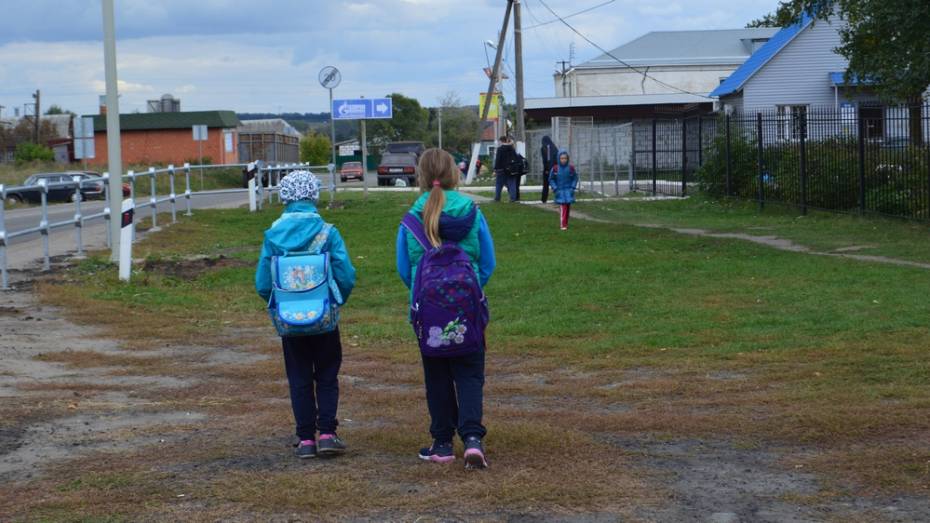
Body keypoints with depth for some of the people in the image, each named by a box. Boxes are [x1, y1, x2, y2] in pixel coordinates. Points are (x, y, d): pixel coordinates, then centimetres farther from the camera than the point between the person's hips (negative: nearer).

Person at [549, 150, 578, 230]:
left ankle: (566, 223, 18)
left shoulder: (571, 168, -3)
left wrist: (573, 187, -4)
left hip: (569, 191, 2)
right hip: (560, 192, -2)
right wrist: (555, 188, -6)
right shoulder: (555, 169, -6)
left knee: (568, 208, 5)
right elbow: (551, 179, 3)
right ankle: (563, 225, -9)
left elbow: (575, 178, 8)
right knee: (562, 208, -11)